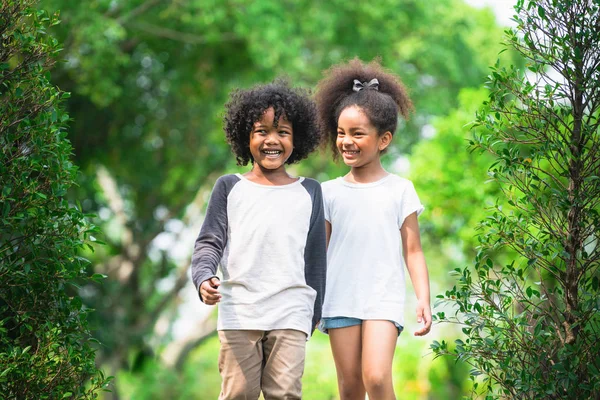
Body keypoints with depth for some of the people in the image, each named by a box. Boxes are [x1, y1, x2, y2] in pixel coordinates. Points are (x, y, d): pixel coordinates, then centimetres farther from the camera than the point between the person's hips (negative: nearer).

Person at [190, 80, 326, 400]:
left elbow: (315, 256, 15)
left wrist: (314, 312, 15)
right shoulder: (230, 188, 9)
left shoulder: (309, 192, 12)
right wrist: (203, 278, -15)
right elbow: (209, 242, 5)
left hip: (290, 314, 0)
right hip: (238, 313, 0)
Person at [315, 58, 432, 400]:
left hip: (384, 299, -2)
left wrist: (424, 298, -6)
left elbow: (413, 251, 4)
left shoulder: (399, 189, 3)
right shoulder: (330, 192, 9)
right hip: (340, 301, 2)